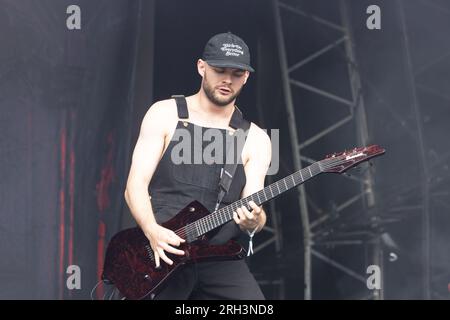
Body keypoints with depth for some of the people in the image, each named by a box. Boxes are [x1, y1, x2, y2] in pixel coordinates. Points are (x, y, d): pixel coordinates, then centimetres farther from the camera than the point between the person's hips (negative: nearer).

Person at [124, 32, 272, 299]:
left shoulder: (254, 139, 9)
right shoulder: (165, 114, 5)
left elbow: (253, 208, 2)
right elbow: (136, 184, -1)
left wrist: (253, 220, -23)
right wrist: (153, 231, -19)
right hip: (161, 254, -1)